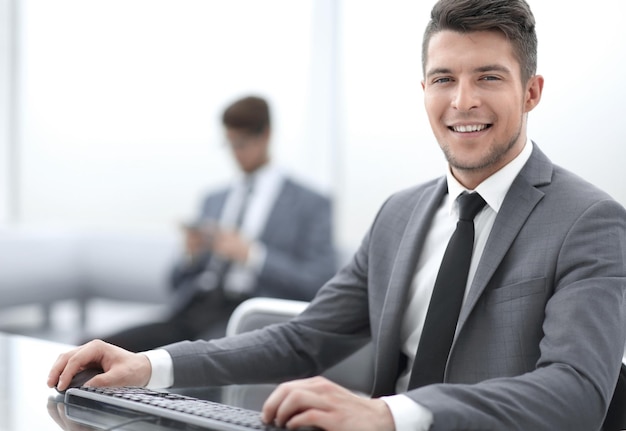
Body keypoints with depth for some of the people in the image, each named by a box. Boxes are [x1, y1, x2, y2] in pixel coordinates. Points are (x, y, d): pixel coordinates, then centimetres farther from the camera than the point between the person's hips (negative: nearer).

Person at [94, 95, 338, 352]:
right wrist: (192, 254, 3)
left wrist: (252, 254, -10)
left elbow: (319, 284, -3)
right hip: (192, 310, 6)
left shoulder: (310, 205, 10)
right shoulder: (214, 201, 27)